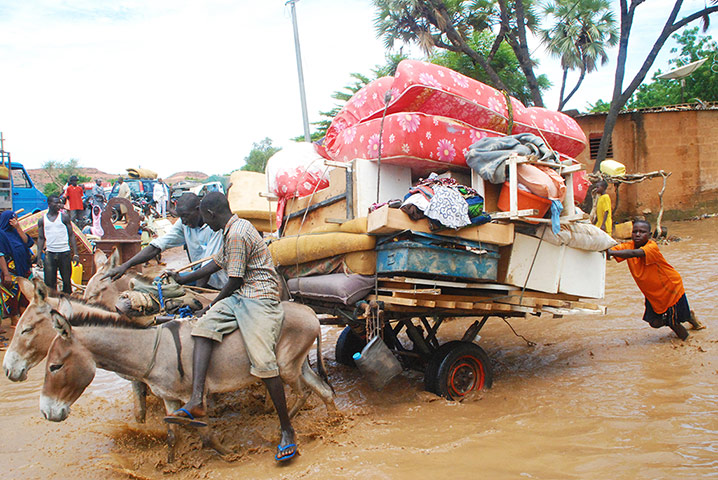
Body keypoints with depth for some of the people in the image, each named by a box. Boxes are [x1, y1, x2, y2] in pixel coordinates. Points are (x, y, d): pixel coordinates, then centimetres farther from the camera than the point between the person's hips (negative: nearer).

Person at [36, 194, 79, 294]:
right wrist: (39, 257, 3)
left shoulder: (64, 217, 3)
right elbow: (41, 238, 10)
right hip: (50, 253, 1)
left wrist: (75, 253, -4)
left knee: (66, 280, 5)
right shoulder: (42, 220, 7)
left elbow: (71, 235, 3)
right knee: (49, 282, 0)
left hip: (64, 253, -1)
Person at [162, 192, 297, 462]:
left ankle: (287, 430, -7)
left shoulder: (237, 234, -15)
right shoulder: (231, 230, 17)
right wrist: (185, 279, 43)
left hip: (260, 298, -10)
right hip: (239, 296, 10)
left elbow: (234, 282, -13)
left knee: (263, 361, -18)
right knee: (204, 325, -12)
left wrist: (214, 304, 4)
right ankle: (196, 402, -21)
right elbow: (218, 262, 32)